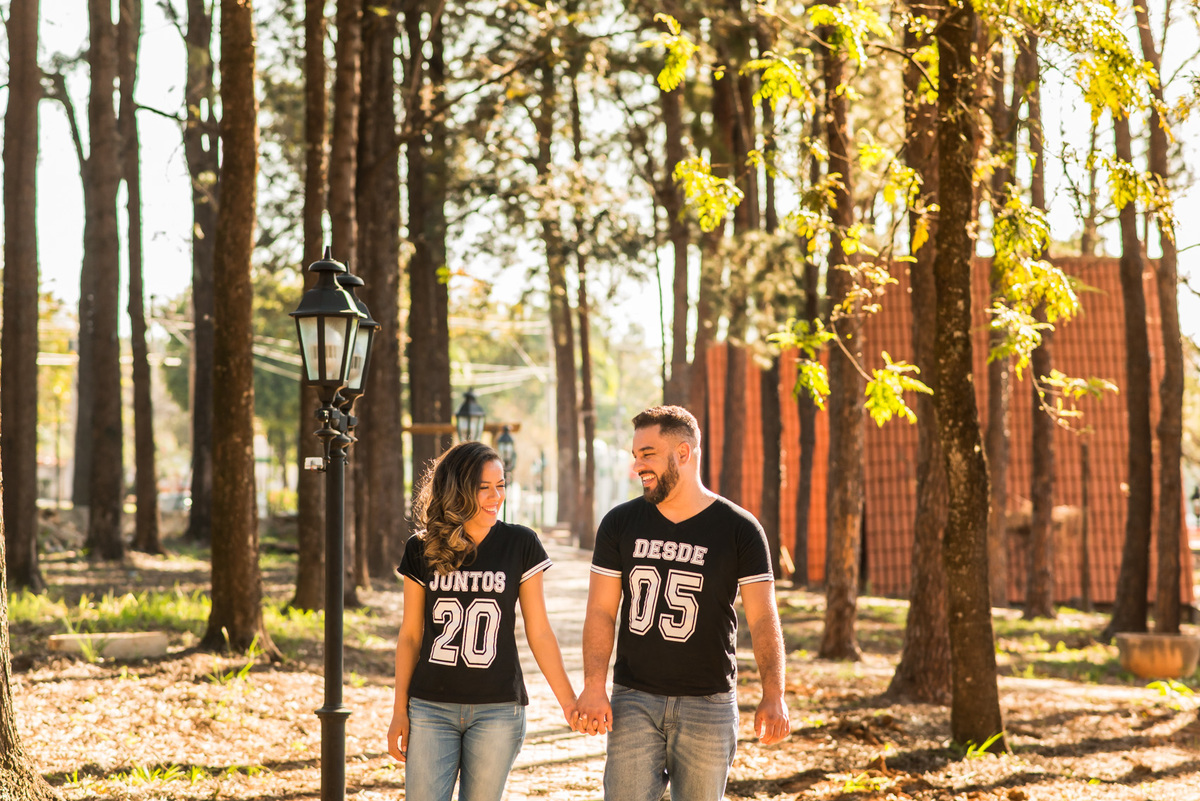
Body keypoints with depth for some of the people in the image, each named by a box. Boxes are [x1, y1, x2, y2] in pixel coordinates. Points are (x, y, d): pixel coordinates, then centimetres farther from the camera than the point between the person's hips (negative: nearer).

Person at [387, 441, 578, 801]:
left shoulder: (520, 545, -1)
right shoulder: (422, 549, 2)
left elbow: (539, 631, 1)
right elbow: (410, 634, 8)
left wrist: (568, 701, -4)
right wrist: (400, 710, 7)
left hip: (497, 710, -1)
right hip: (431, 709, 1)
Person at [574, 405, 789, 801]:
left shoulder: (740, 529, -2)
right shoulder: (620, 524, 5)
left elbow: (763, 619, -5)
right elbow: (601, 612, 4)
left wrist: (773, 695, -17)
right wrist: (593, 686, -8)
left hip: (709, 704, -1)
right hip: (634, 700, 2)